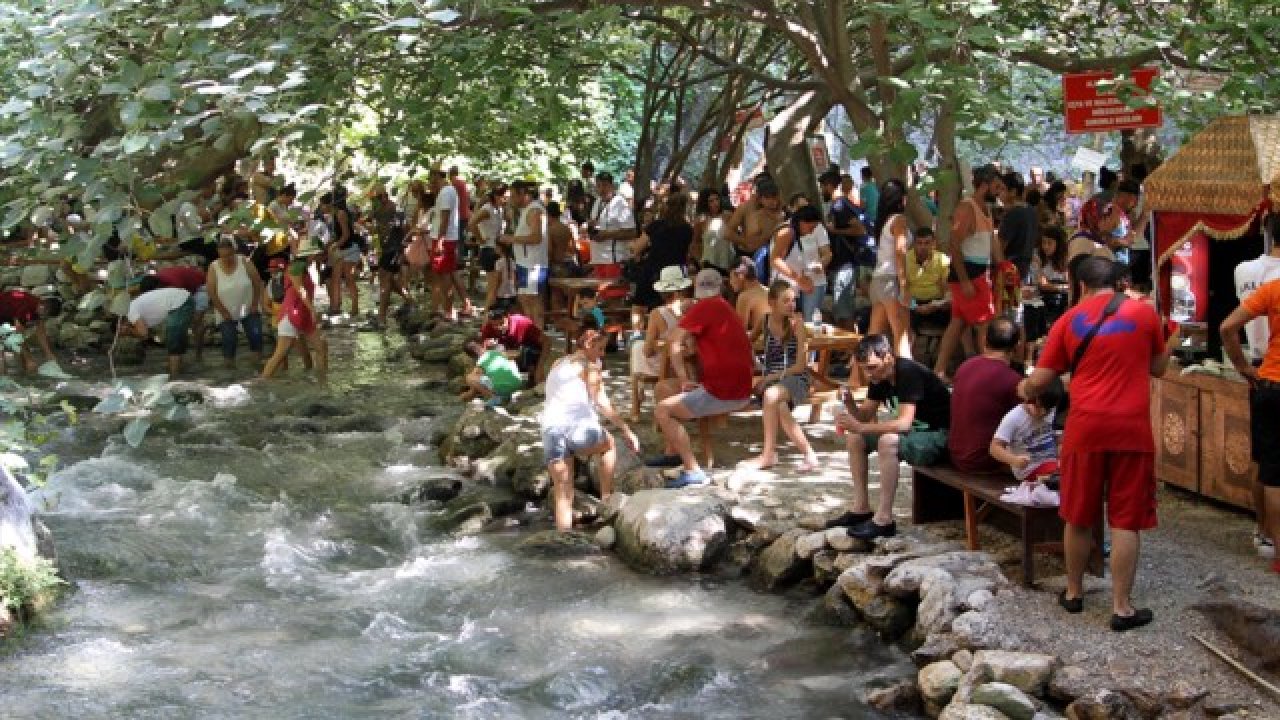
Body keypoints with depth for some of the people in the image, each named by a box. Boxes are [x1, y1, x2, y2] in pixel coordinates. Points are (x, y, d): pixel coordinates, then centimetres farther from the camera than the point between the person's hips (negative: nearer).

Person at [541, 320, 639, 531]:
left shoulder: (557, 365, 27)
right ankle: (606, 501, 21)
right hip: (577, 426, -5)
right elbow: (601, 402, -2)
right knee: (609, 446, 26)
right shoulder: (589, 365, 7)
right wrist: (626, 431, -1)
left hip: (550, 429, 5)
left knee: (563, 495, 9)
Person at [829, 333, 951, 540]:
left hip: (939, 437, -9)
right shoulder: (878, 376, 0)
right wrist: (849, 404, -16)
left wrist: (859, 427, -35)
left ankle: (884, 520, -28)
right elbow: (865, 415, 6)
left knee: (888, 441, -34)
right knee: (854, 438, 3)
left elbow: (904, 423, -35)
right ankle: (861, 508, 5)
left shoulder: (909, 373, -26)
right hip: (915, 431, 10)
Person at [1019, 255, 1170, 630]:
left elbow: (1040, 380, 8)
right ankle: (1122, 607, 3)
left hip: (1086, 427, 1)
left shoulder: (1069, 320, 6)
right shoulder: (1143, 312, 4)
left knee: (1079, 517, 15)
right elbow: (1159, 368, 15)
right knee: (1126, 521, 3)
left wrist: (1024, 388, 30)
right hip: (1132, 428, -1)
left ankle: (1073, 592, 28)